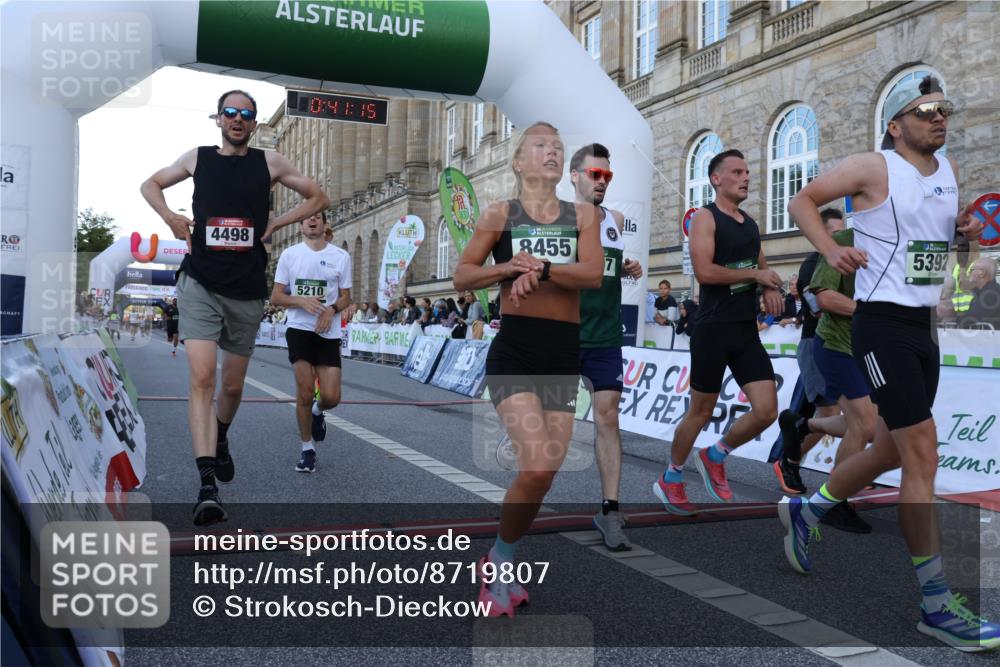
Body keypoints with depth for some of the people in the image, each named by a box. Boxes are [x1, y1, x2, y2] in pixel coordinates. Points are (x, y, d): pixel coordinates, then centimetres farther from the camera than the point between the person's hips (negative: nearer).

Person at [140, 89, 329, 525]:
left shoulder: (270, 163, 5)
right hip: (200, 284, -1)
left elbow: (318, 198, 14)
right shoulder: (197, 158, 7)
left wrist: (276, 223, 3)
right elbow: (150, 184, 23)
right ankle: (208, 485, -19)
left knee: (233, 386, 14)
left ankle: (220, 439, 46)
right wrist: (169, 216, 2)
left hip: (247, 290, 1)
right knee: (202, 378, -16)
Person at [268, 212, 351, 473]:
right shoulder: (289, 254, 4)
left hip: (329, 333, 1)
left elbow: (345, 297, 10)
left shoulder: (341, 256, 5)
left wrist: (331, 309, -12)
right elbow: (275, 297, 4)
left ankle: (317, 412, 32)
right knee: (305, 393, -7)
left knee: (331, 397, -6)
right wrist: (302, 301, -15)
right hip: (299, 329, -1)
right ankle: (307, 449, 11)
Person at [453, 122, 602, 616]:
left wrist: (540, 268, -18)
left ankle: (503, 567, 27)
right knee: (536, 468, -18)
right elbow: (461, 278, 3)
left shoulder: (584, 215, 11)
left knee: (545, 474, 5)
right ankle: (497, 562, 9)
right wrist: (506, 267, -13)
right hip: (515, 351, -4)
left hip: (565, 355, 4)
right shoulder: (500, 214, 5)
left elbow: (594, 274, -4)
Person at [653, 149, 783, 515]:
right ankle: (670, 479, 25)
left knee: (766, 411, -3)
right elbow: (704, 271, -20)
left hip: (748, 331, 6)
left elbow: (763, 266, 26)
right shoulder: (705, 217, -7)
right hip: (714, 330, -6)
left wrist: (770, 289, 2)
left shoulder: (751, 223, 15)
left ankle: (715, 456, 22)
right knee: (700, 413, 4)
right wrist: (756, 275, -12)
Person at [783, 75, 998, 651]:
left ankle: (804, 511, 37)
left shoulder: (950, 169, 14)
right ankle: (937, 603, -1)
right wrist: (831, 249, -15)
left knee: (892, 453, 16)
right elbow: (803, 202, 0)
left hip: (925, 326, 8)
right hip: (883, 324, -8)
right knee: (923, 453, -11)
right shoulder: (873, 168, -6)